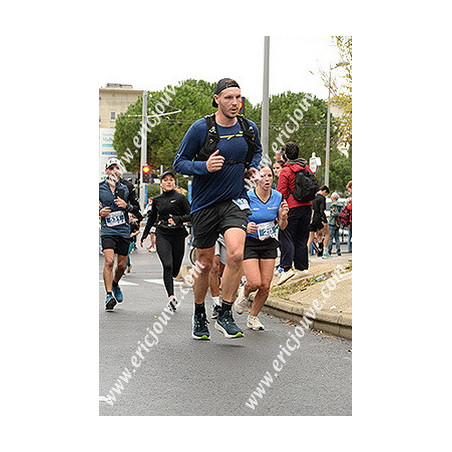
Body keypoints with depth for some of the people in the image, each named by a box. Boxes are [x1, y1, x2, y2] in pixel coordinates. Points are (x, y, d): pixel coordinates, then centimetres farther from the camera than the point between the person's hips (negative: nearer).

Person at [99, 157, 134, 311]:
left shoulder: (125, 189, 7)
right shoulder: (100, 188, 4)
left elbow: (136, 209, 13)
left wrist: (126, 206, -8)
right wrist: (99, 211, -5)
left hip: (124, 230, 2)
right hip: (107, 230, -2)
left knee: (121, 265, 7)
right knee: (109, 261, -19)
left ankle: (115, 284, 37)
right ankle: (109, 295, -18)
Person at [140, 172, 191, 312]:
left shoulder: (180, 198, 2)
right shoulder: (157, 200, 12)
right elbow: (152, 217, 26)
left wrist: (178, 219, -17)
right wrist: (144, 235, 28)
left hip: (178, 235, 0)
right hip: (162, 235, 1)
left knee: (175, 269, 4)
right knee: (168, 265, -20)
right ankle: (171, 296, -26)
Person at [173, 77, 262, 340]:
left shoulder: (249, 128, 2)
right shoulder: (201, 128, -9)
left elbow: (257, 151, 24)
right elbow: (179, 163, -5)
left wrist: (252, 168, 4)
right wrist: (204, 166, -21)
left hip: (235, 202, 2)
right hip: (205, 204, -1)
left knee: (236, 254, -21)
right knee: (205, 265, 7)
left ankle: (225, 315, -7)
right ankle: (199, 315, 30)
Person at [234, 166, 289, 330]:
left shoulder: (278, 197, -1)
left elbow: (282, 227, 8)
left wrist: (283, 216, -14)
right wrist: (246, 228, -25)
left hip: (269, 244, 4)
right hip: (249, 243, -4)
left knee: (265, 286, -2)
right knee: (255, 282, -17)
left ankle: (253, 317, 20)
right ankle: (244, 293, 21)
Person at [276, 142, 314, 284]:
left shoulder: (285, 172, -11)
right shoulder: (307, 169, 8)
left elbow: (281, 193, -12)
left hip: (292, 208, -6)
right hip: (307, 207, 6)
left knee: (286, 238, -7)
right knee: (301, 238, 15)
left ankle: (286, 268, -20)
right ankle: (301, 267, 19)